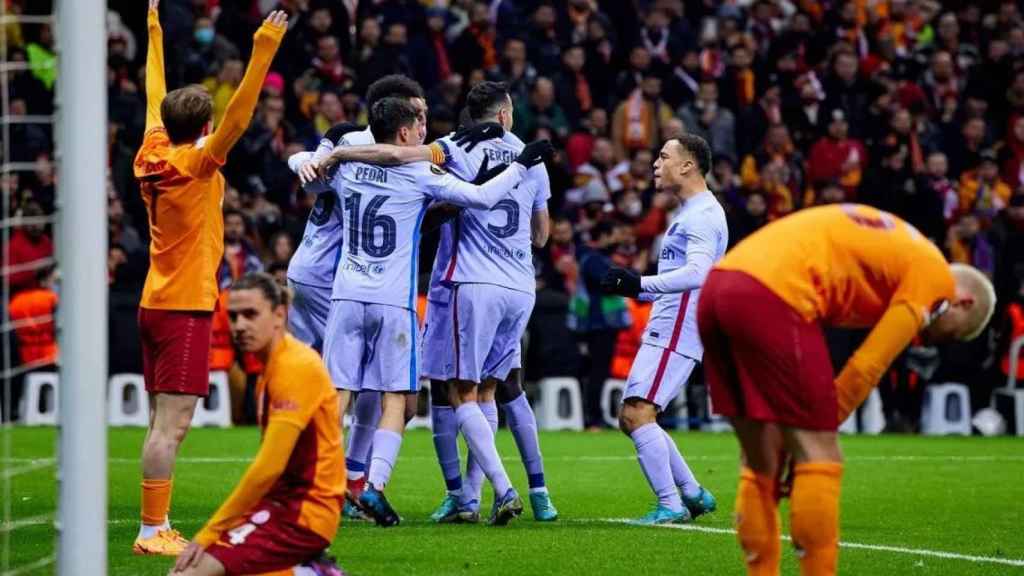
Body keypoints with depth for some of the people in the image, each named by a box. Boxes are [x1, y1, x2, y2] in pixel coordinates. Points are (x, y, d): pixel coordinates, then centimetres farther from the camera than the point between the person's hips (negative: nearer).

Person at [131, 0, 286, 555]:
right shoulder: (196, 164, -12)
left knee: (162, 423, 9)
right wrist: (262, 54, -28)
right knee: (170, 425, -10)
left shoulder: (153, 156, 7)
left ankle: (157, 527, 10)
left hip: (156, 303, 9)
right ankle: (153, 531, -13)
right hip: (185, 307, -9)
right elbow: (238, 119, -24)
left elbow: (156, 99, 21)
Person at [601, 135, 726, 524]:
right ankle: (693, 493, 17)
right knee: (630, 418, 11)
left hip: (676, 332, -11)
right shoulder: (689, 214, 22)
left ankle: (671, 505, -16)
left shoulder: (704, 215, -12)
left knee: (637, 413, -17)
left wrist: (641, 284, -34)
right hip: (664, 330, 11)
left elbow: (696, 273, -27)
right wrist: (633, 289, 21)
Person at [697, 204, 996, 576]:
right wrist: (818, 430, 11)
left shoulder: (888, 244, 30)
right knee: (818, 458, -1)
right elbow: (866, 369, 0)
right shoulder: (935, 274, 7)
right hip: (770, 298, -8)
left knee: (760, 465, 15)